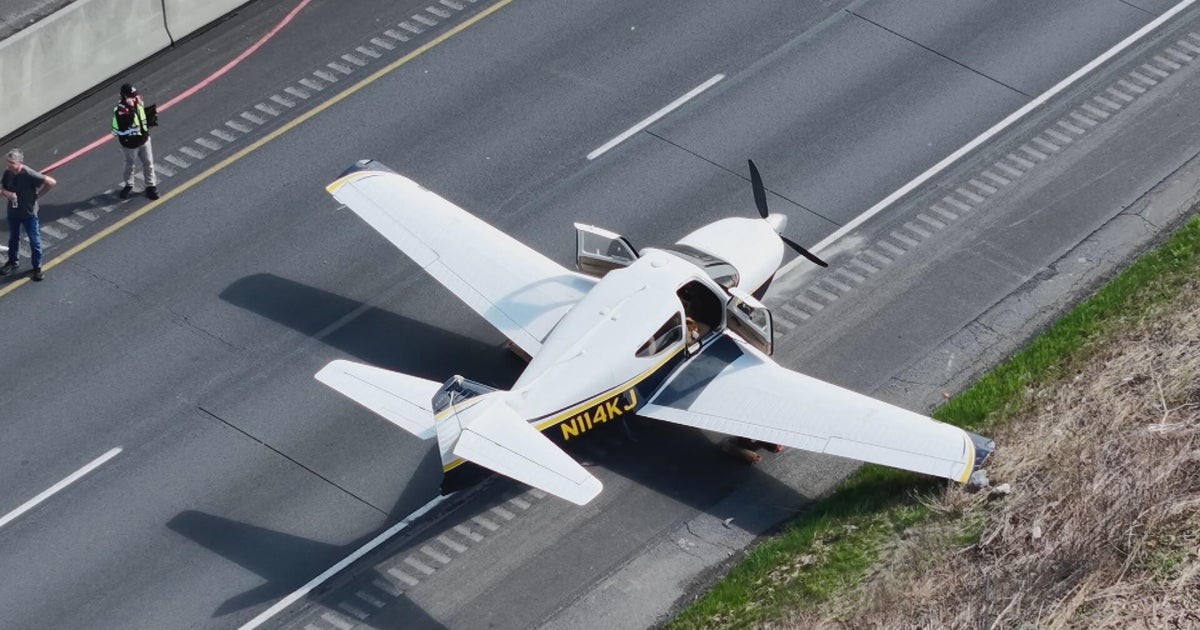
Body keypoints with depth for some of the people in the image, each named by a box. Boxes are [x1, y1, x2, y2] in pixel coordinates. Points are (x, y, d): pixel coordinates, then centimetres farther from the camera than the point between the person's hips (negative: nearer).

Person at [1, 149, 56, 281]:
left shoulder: (29, 174, -28)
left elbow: (51, 182, -28)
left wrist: (38, 194, -17)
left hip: (29, 213, -5)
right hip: (13, 212, 5)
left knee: (34, 240, 10)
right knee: (13, 239, 23)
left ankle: (37, 267, 28)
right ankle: (12, 262, 44)